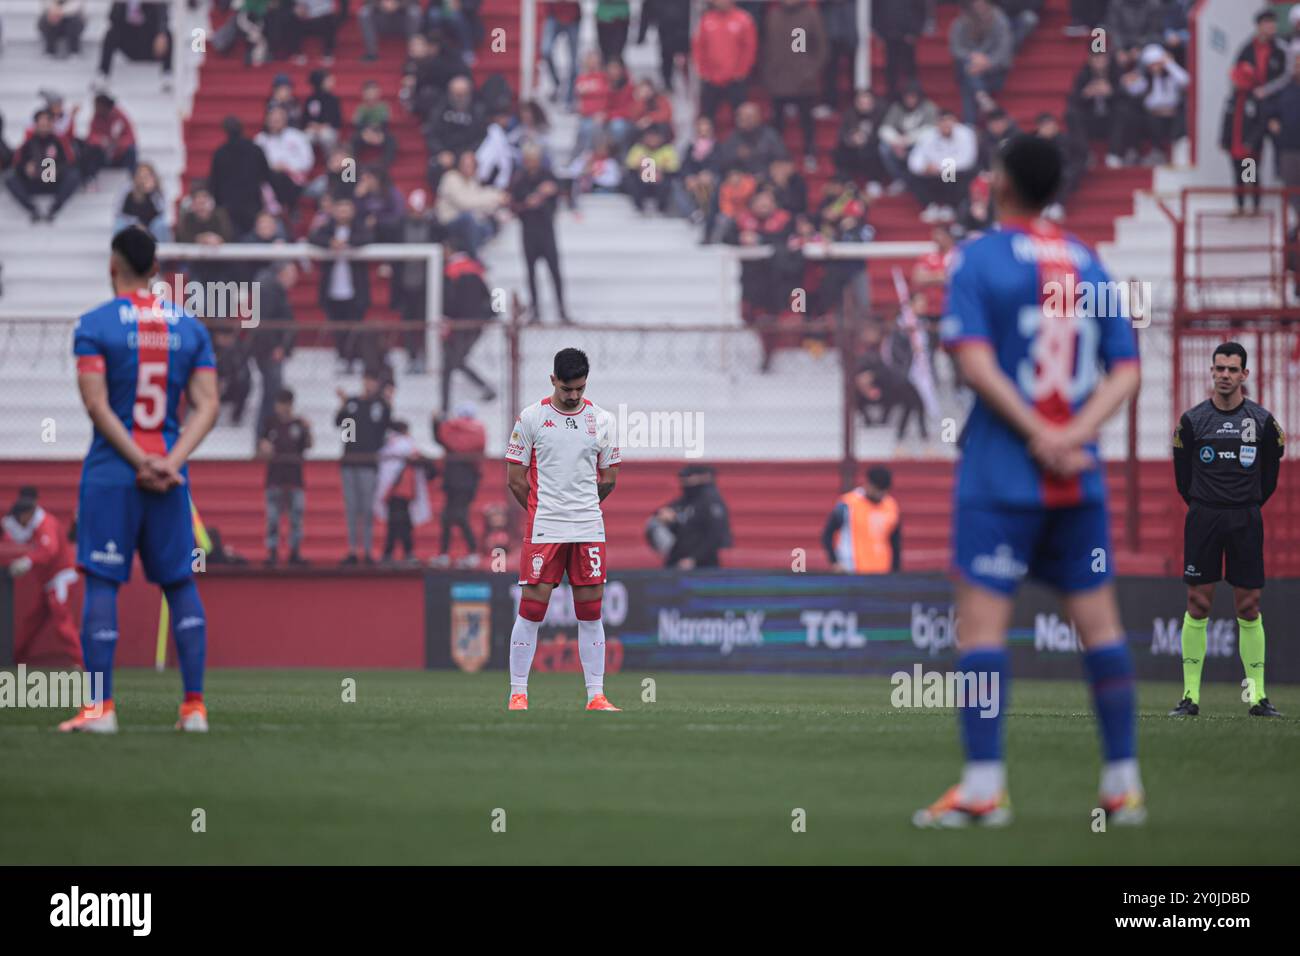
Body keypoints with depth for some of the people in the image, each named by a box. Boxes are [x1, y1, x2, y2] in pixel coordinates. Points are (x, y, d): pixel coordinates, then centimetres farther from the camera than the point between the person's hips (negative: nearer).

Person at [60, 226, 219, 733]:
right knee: (181, 584, 10)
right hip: (170, 477, 4)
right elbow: (206, 406, 1)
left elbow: (97, 404, -12)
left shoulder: (94, 325, -5)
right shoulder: (190, 326, 7)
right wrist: (171, 462, -8)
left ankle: (100, 706, -5)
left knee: (101, 584, -1)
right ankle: (194, 705, 7)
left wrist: (139, 462, -11)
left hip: (111, 473, -4)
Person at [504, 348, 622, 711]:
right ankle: (518, 694, 1)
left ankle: (595, 695, 7)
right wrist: (543, 509, 8)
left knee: (590, 613, 3)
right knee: (531, 609, -5)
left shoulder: (602, 420, 8)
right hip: (543, 530, -3)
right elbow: (515, 479, 2)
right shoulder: (531, 417, 0)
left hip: (589, 530, 3)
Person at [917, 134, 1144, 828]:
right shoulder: (1089, 264, 10)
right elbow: (1125, 372, 5)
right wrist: (1073, 436, -6)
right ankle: (1124, 784, 9)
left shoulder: (978, 261, -4)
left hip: (1000, 476, -5)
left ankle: (983, 788, -8)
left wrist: (1040, 438, -13)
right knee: (1099, 623, 8)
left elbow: (975, 362, -15)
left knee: (981, 621, -3)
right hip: (1080, 481, 5)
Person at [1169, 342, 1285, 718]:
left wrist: (1250, 505, 12)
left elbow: (1270, 473, 11)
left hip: (1246, 519, 0)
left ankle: (1257, 695, 3)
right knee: (1197, 605, -2)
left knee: (1248, 607, 0)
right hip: (1203, 518, 0)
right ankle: (1190, 695, 0)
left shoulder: (1262, 420, 1)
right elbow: (1182, 473, 11)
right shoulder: (1192, 420, 0)